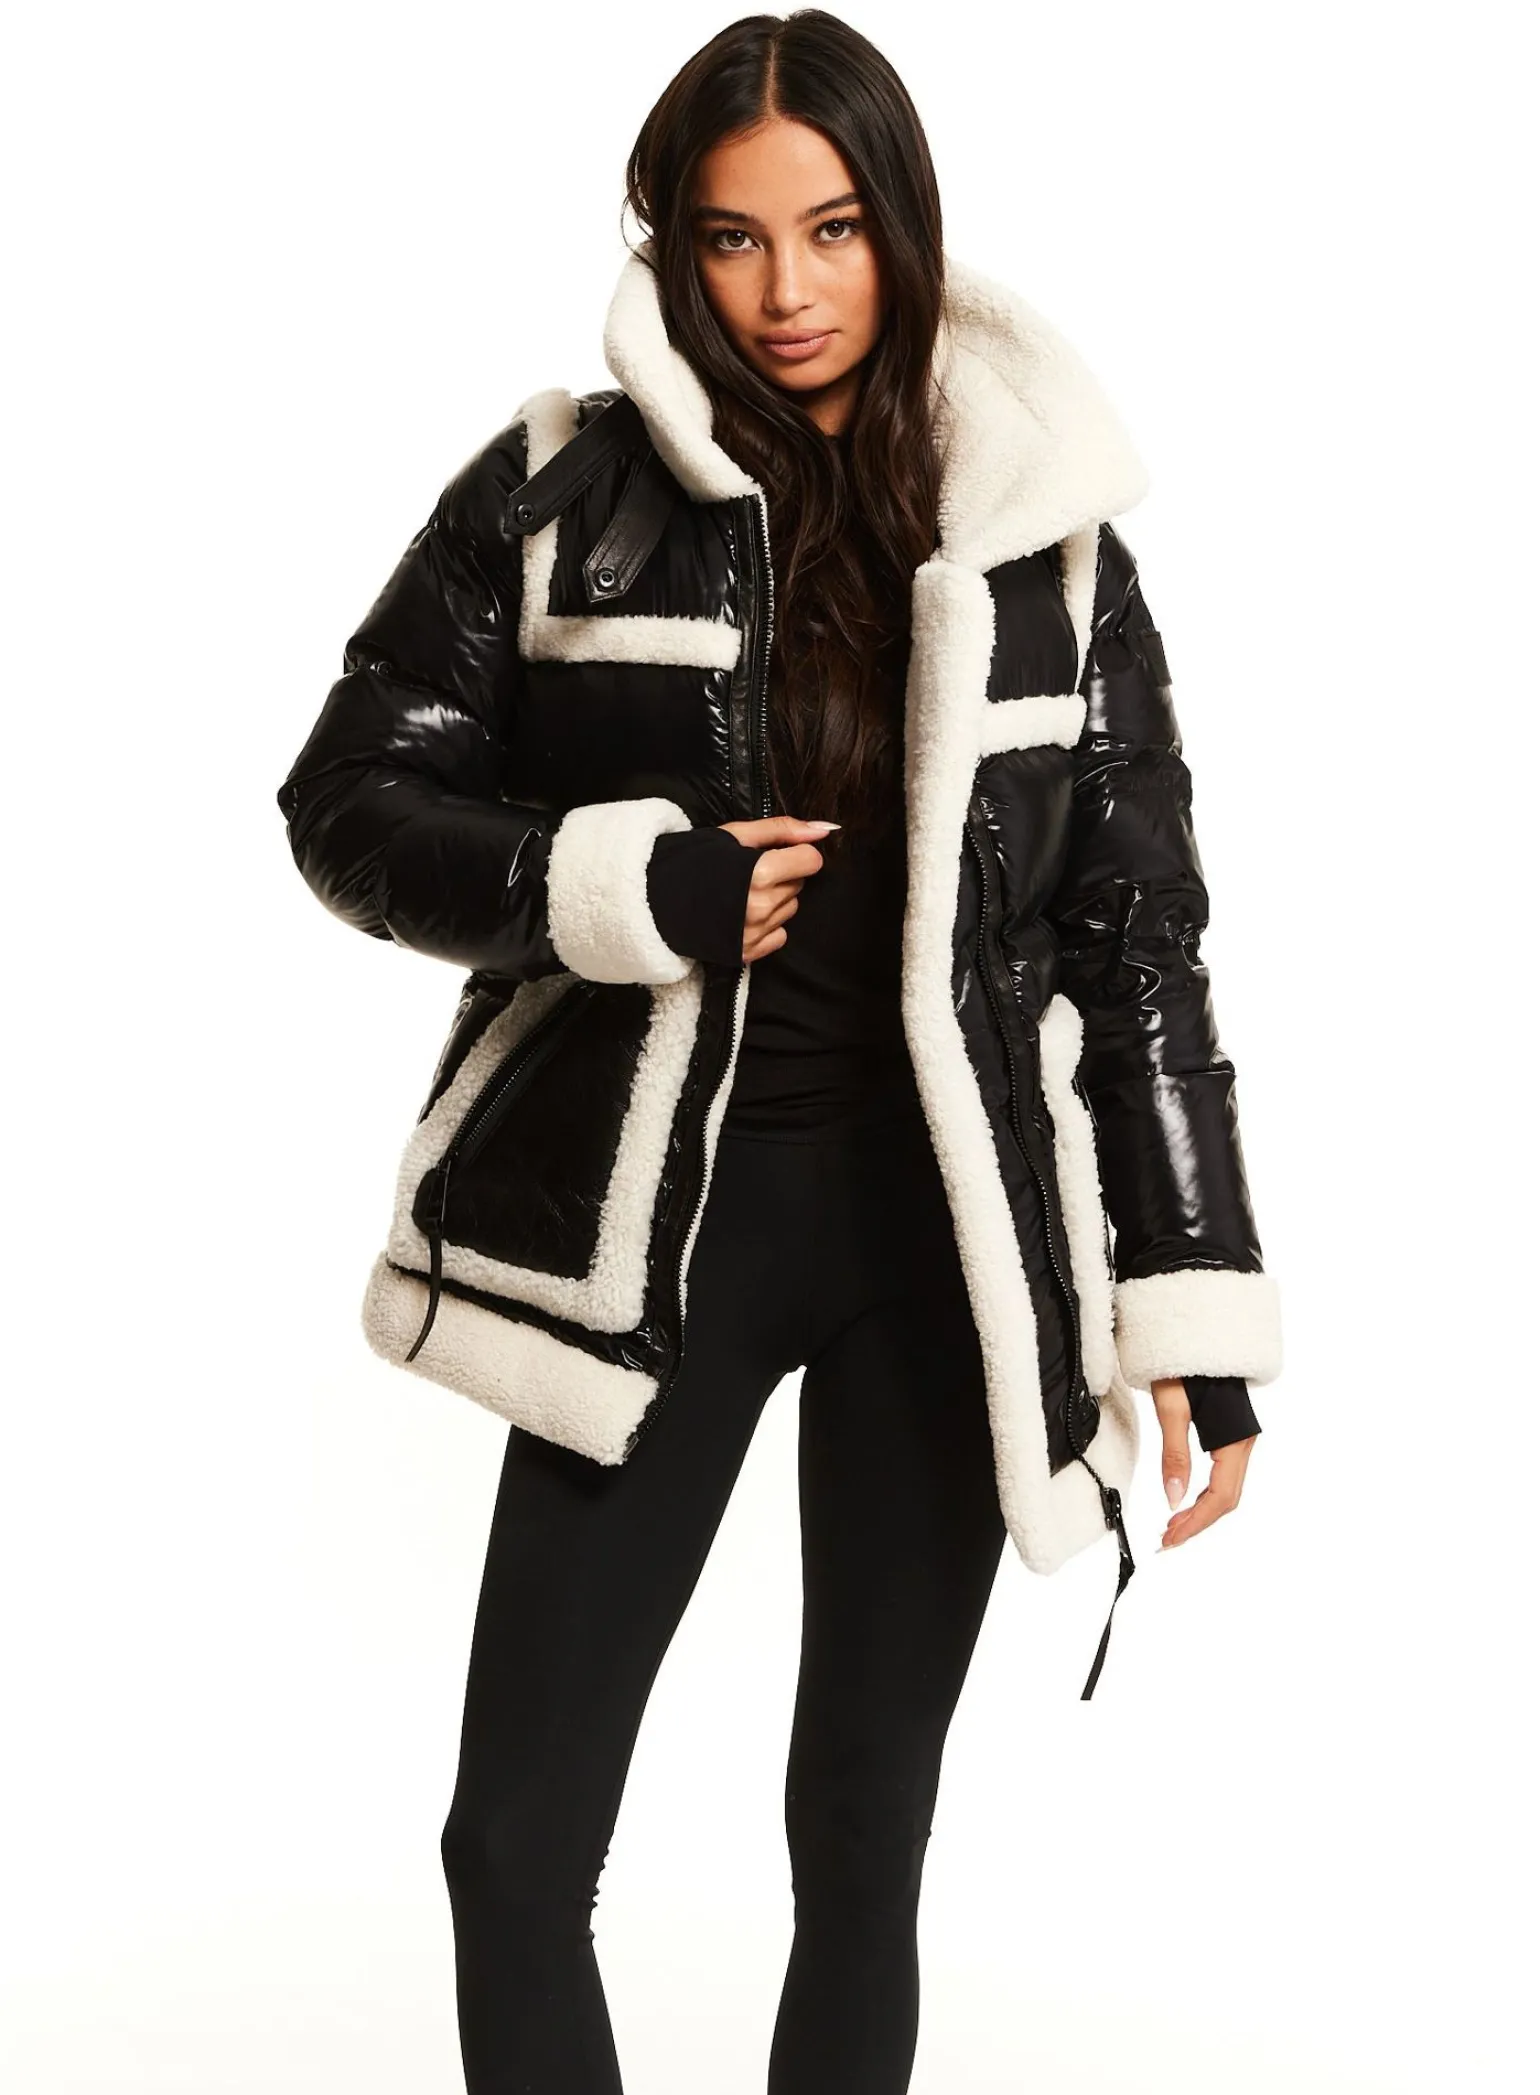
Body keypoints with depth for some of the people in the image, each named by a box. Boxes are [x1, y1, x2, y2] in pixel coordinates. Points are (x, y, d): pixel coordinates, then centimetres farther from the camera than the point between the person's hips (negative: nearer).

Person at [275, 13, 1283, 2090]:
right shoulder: (560, 493, -2)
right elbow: (352, 804, 1)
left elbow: (1140, 936, 3)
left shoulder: (1043, 534, 2)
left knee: (866, 1823, 10)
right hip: (649, 1218, -1)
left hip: (946, 1228, 1)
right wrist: (625, 889, -15)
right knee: (518, 1837, 2)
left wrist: (1197, 1303, -2)